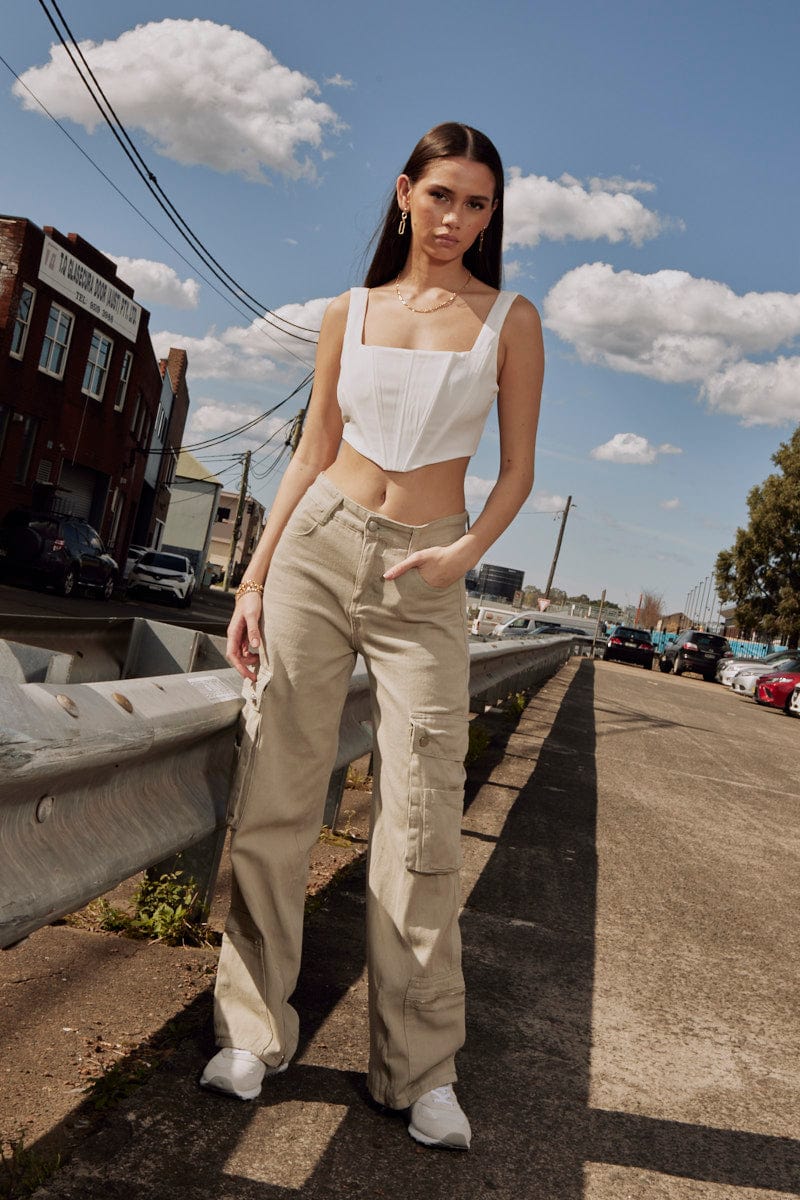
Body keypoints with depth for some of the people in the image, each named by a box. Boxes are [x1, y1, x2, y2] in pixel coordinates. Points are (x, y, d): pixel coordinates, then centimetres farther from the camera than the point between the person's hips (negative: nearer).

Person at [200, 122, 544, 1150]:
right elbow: (312, 452, 11)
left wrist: (469, 550, -15)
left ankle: (421, 1070, 9)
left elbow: (517, 469, 5)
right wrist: (254, 580, 5)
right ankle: (253, 1031, 15)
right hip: (318, 544, 2)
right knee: (278, 793, 1)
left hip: (422, 575, -2)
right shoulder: (350, 312, 11)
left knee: (422, 820, -4)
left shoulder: (509, 320, 6)